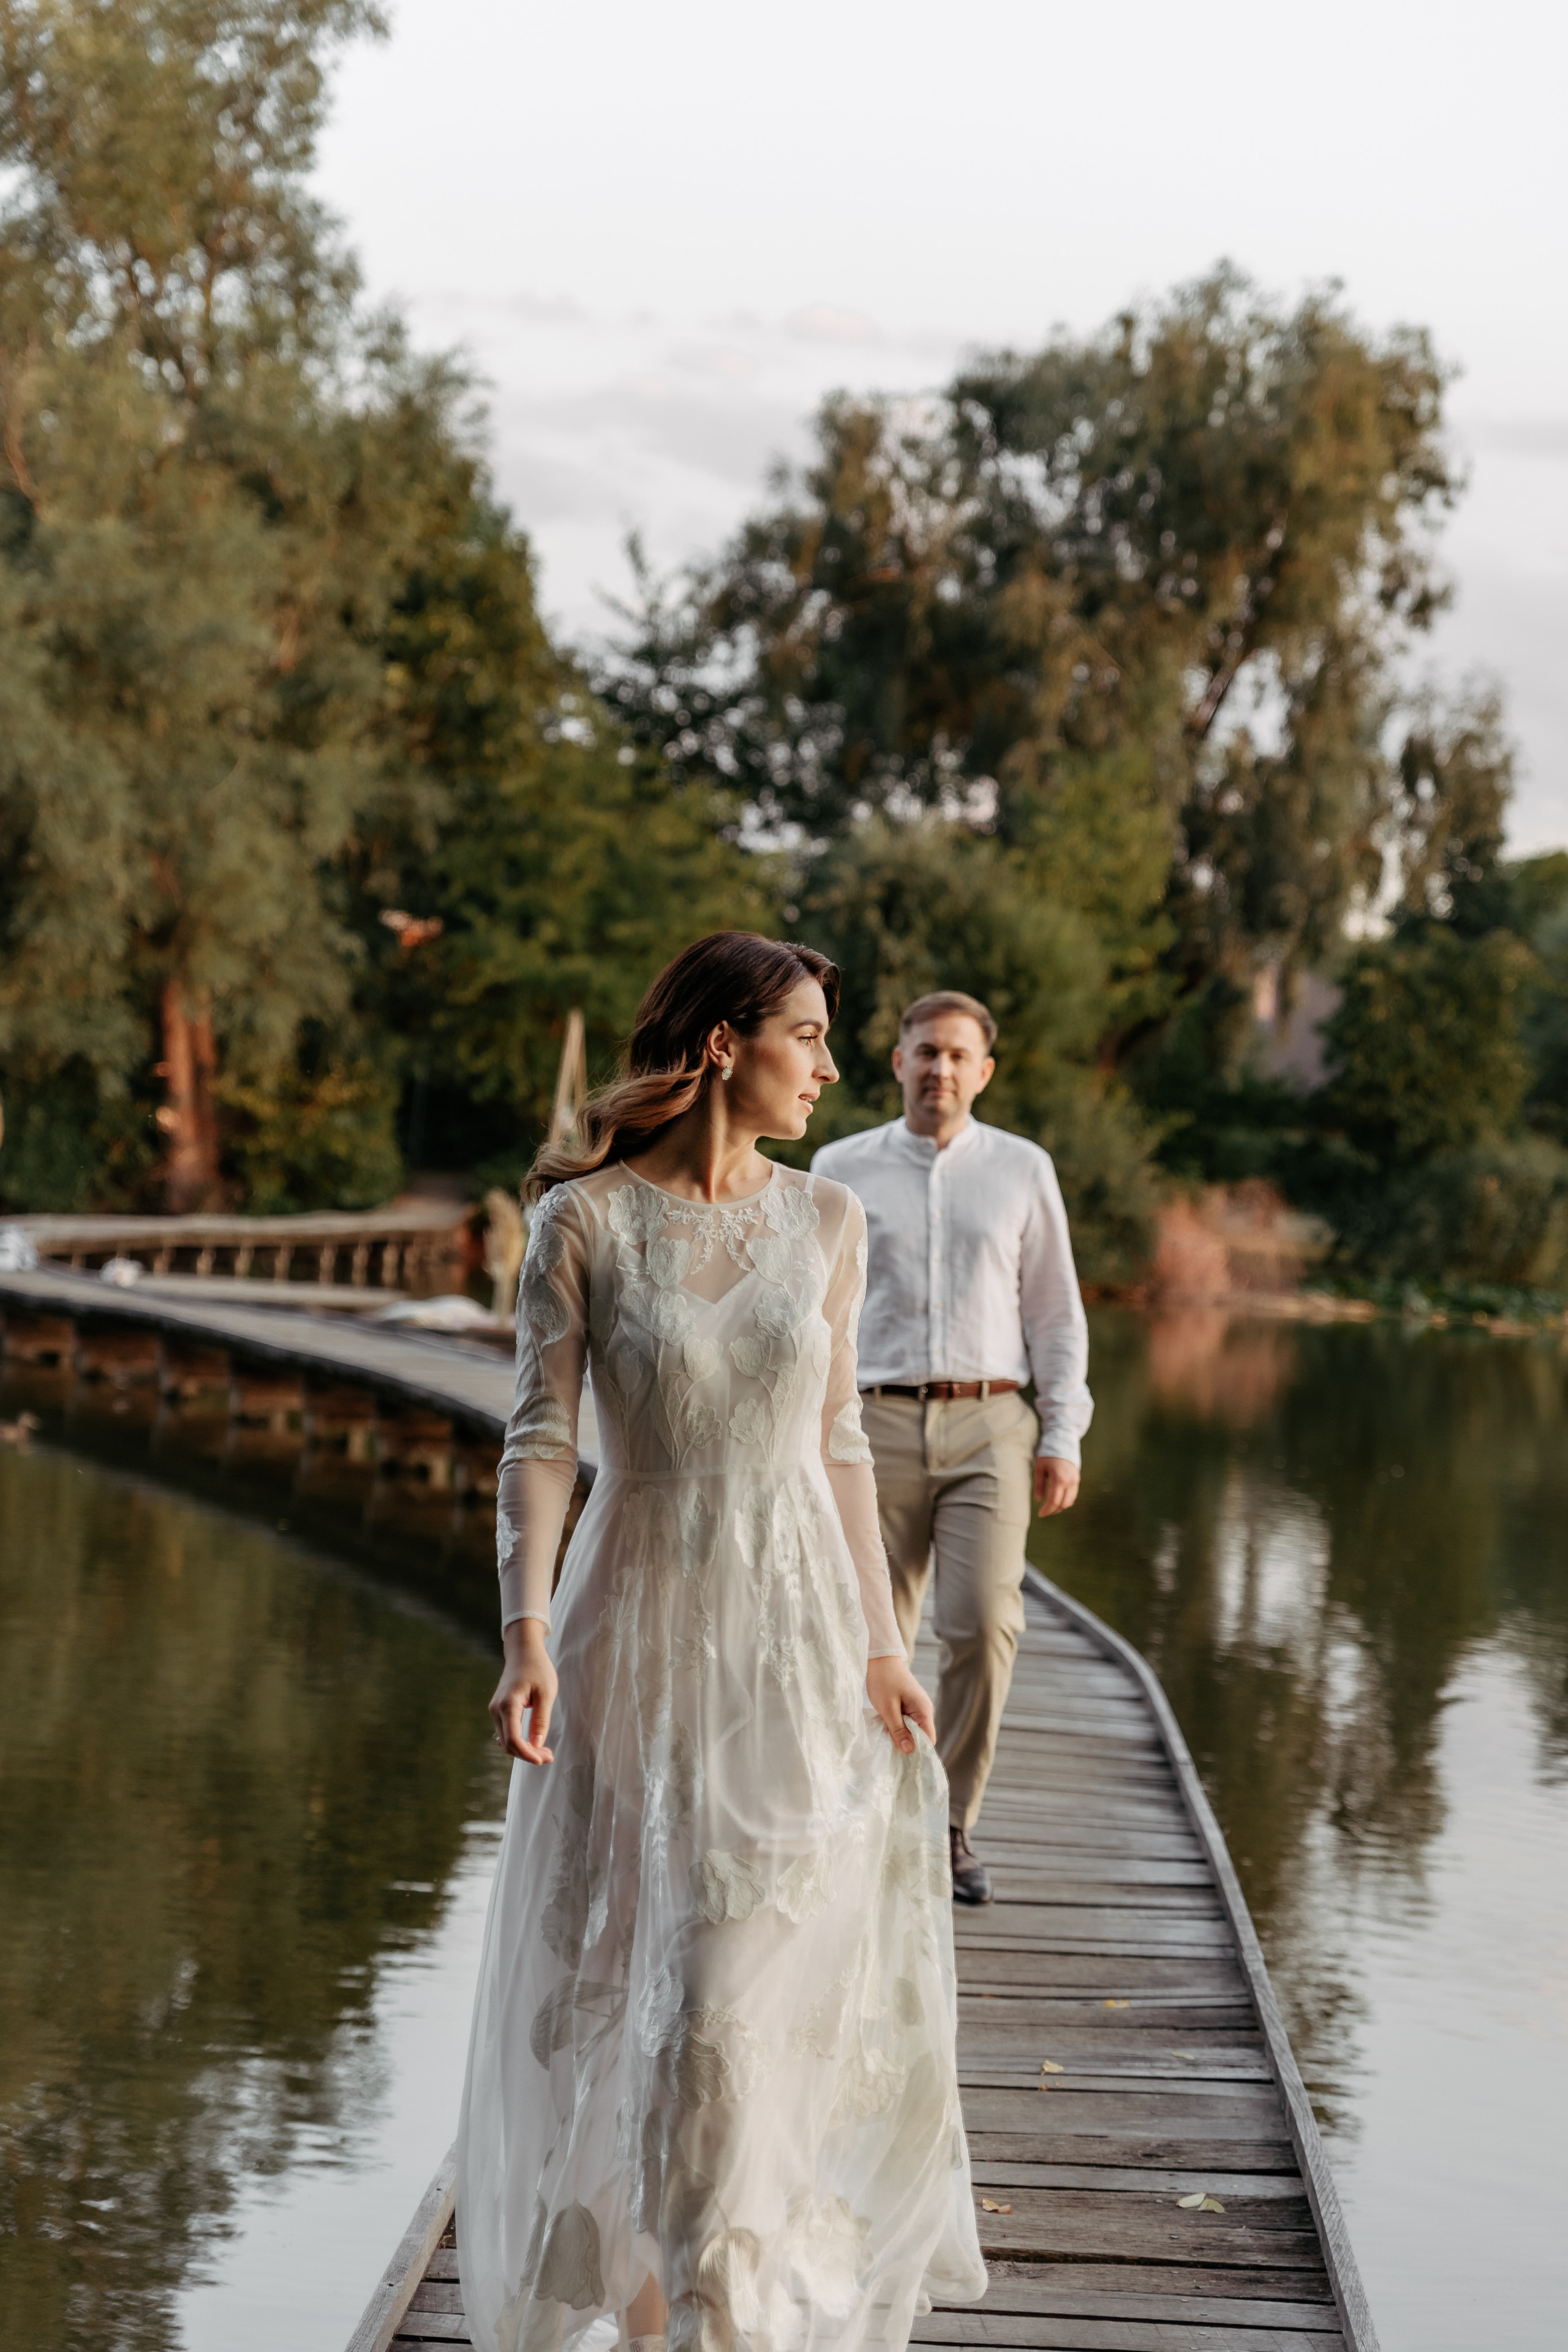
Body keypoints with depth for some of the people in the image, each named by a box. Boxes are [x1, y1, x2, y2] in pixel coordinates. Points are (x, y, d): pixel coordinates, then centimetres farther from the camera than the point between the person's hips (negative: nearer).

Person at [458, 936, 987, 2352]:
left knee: (755, 1985, -2)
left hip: (797, 1633, 2)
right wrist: (527, 1634, -21)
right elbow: (540, 1440, -9)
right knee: (611, 1972, 9)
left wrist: (880, 1648, 5)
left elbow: (838, 1443, 8)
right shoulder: (583, 1220, -7)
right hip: (640, 1625, -1)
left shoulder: (826, 1221, 2)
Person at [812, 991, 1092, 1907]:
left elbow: (1056, 1313, 9)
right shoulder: (842, 1169, 7)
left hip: (989, 1428, 0)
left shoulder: (1023, 1170, 8)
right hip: (879, 1426, 0)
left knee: (983, 1625, -13)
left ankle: (953, 1829, 1)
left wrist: (1064, 1437, 0)